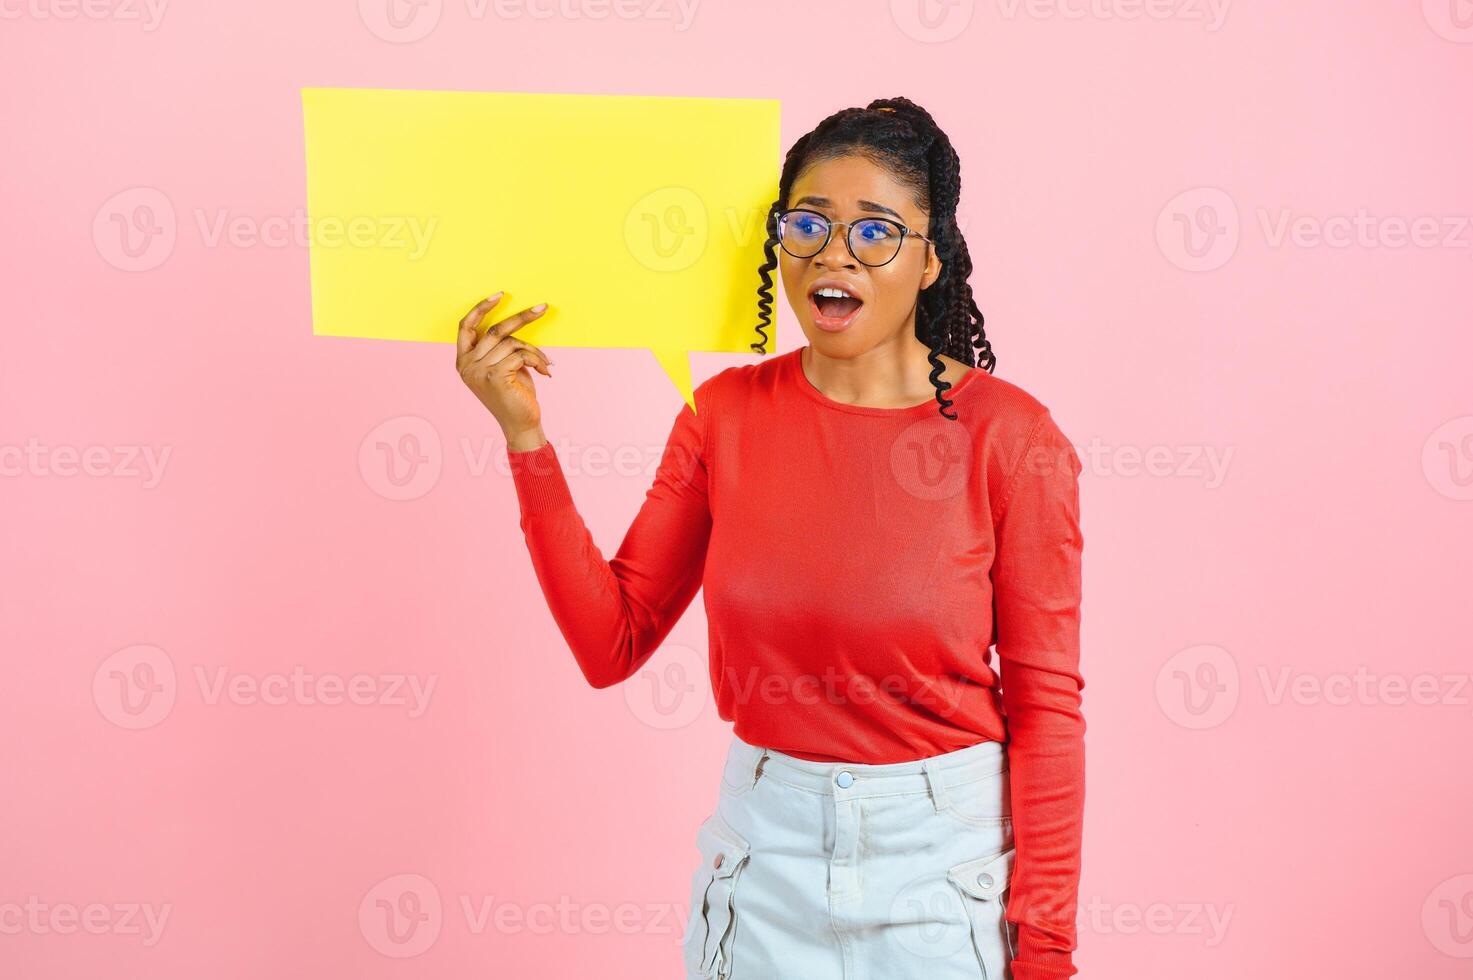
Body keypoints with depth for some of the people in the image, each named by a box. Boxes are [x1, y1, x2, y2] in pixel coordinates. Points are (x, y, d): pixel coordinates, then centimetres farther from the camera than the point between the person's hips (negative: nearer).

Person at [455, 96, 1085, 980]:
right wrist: (525, 437, -10)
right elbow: (612, 644, -3)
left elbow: (1045, 703, -9)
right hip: (766, 850, 3)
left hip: (946, 854, -3)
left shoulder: (1008, 435, -12)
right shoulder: (729, 412, -2)